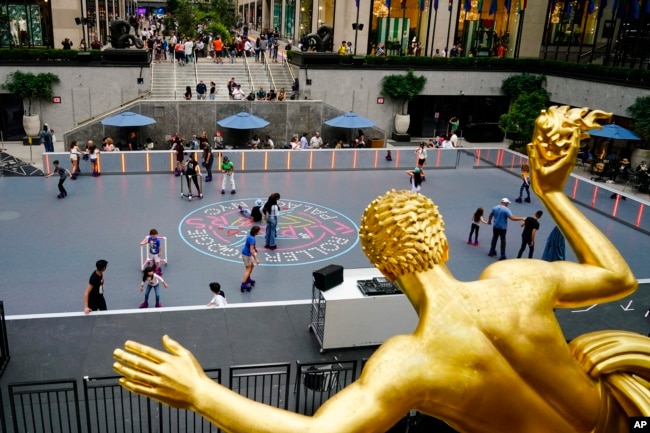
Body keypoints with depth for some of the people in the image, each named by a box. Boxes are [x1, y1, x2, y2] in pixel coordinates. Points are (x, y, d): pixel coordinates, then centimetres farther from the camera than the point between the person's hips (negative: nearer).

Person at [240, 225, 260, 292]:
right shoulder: (252, 238, -31)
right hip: (246, 254, -9)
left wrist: (255, 248, 29)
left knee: (252, 265, 24)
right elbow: (251, 251, -31)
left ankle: (248, 279, 41)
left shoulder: (250, 235, -3)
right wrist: (256, 259, -25)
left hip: (247, 253, 9)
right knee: (248, 269, -1)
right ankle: (243, 285, 1)